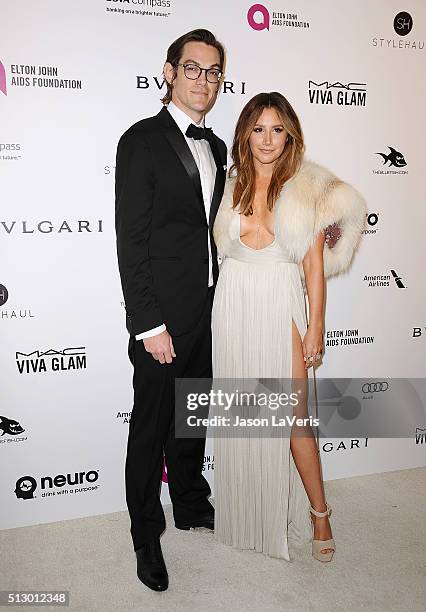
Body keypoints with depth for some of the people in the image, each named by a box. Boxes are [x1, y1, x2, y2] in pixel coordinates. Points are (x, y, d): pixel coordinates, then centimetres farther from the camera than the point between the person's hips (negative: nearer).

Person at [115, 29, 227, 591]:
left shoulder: (216, 148, 12)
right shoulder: (143, 140, -10)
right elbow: (131, 240, -15)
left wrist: (219, 301, 10)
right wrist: (149, 324, -18)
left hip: (206, 312, 7)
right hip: (162, 317, -7)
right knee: (152, 427, 7)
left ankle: (190, 504, 40)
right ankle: (147, 535, 25)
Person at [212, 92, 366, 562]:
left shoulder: (306, 188, -1)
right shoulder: (232, 185, 7)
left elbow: (314, 264, -2)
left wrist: (316, 326, -5)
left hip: (282, 305, -3)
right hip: (234, 304, 3)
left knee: (294, 413, -3)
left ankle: (318, 512, 19)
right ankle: (244, 512, 29)